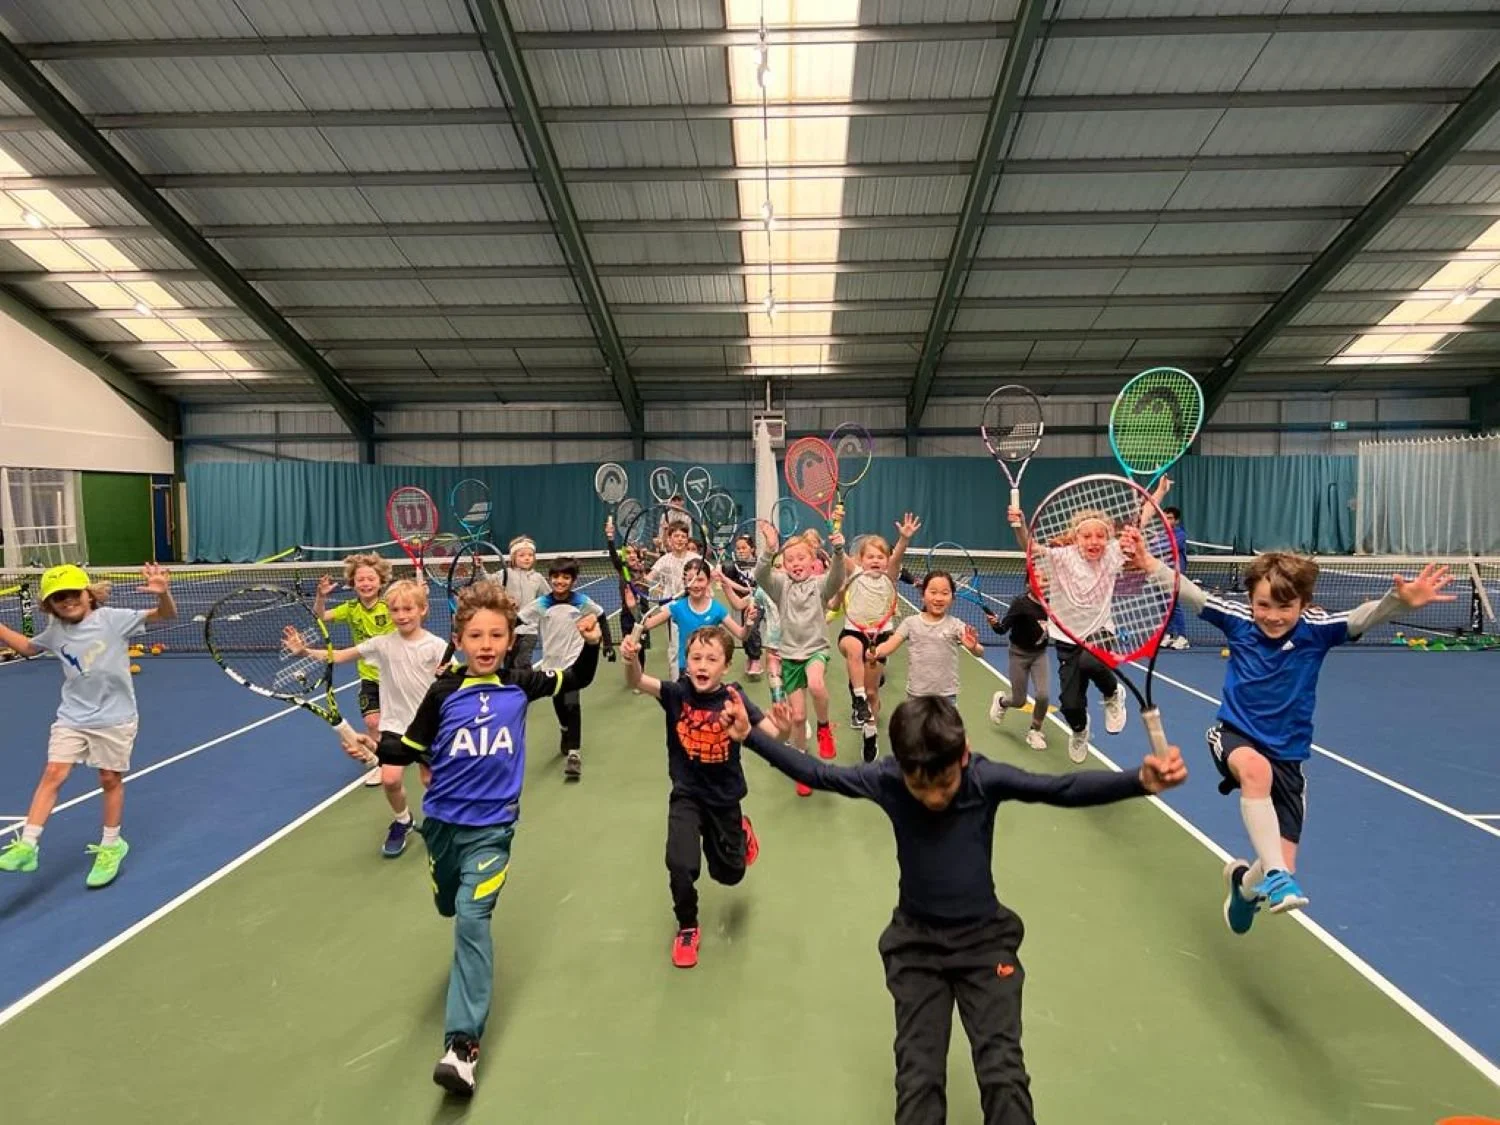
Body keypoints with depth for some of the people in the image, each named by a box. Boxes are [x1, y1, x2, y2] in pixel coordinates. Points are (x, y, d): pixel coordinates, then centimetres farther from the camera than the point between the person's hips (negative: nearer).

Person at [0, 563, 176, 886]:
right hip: (72, 717, 4)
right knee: (53, 774, -7)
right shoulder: (55, 632, 2)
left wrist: (163, 593, -40)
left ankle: (111, 846, 24)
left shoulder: (112, 618, -13)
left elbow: (166, 615, -19)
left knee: (110, 779, 8)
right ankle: (27, 845, 1)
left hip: (114, 717, -4)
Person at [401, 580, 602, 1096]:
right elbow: (412, 747, -1)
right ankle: (470, 952, 60)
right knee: (451, 907, 23)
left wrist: (590, 644, -15)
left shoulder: (520, 684, -7)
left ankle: (463, 1043, -10)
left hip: (491, 825, -2)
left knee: (472, 918, -14)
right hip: (441, 820, 3)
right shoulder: (443, 692, -8)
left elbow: (577, 681, 2)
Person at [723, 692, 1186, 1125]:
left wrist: (1140, 781, -41)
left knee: (1005, 1076, -7)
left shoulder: (988, 778, -18)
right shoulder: (885, 779, -16)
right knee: (917, 1080, -4)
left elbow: (1066, 789, -25)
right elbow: (818, 773, -5)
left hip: (985, 937, 0)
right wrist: (750, 736, -9)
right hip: (915, 942, 1)